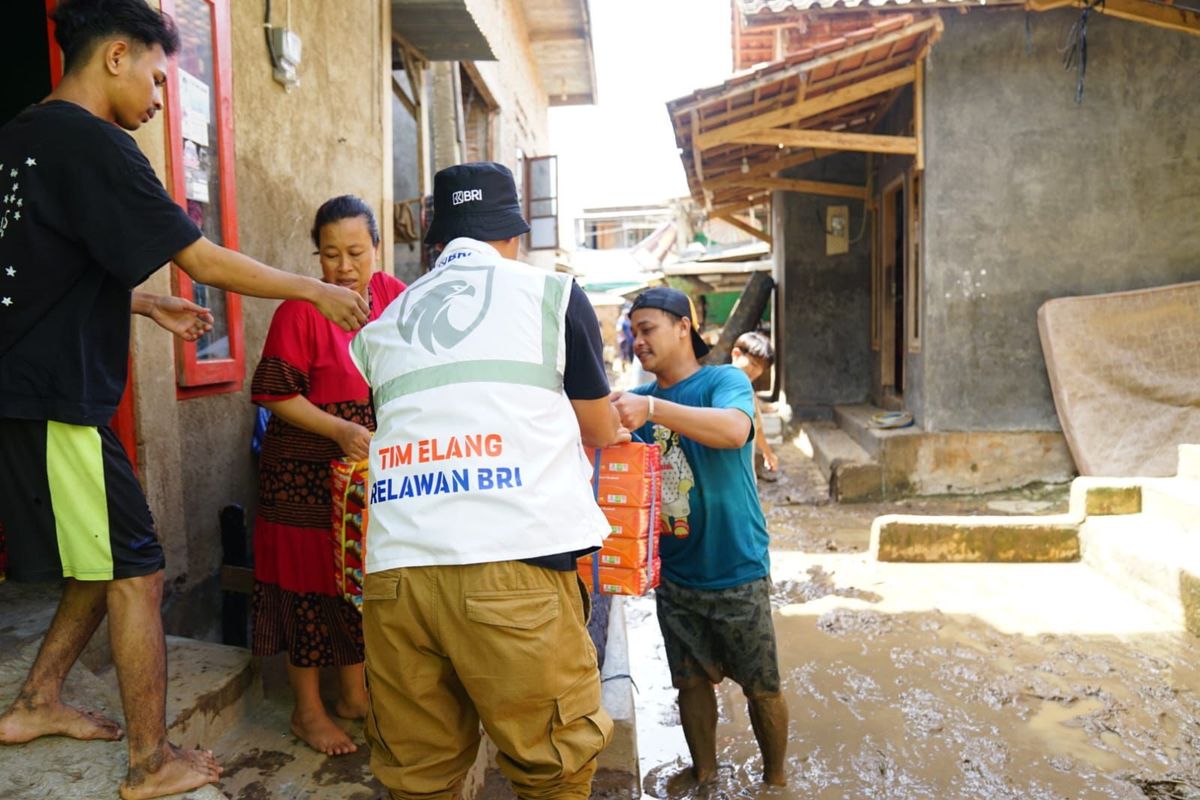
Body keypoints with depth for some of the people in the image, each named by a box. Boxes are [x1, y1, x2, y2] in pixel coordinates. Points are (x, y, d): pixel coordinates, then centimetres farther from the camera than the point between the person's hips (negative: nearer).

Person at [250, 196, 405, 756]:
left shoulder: (393, 296, 2)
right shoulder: (300, 309, -12)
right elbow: (277, 394, -14)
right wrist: (341, 431, -23)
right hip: (307, 473, -5)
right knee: (310, 581, 5)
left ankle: (355, 696, 31)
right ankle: (307, 711, 23)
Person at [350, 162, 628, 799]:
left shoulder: (381, 325, 20)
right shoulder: (551, 292, 10)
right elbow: (599, 432, 18)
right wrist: (616, 429, 42)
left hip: (396, 567, 5)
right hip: (514, 561, -4)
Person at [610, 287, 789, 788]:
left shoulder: (725, 381, -11)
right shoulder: (637, 400, 5)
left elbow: (734, 429, -33)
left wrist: (652, 408, -45)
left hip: (736, 572, -4)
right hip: (675, 574, 4)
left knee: (761, 687, 10)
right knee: (692, 682, 16)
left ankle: (776, 778, 34)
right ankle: (704, 776, 37)